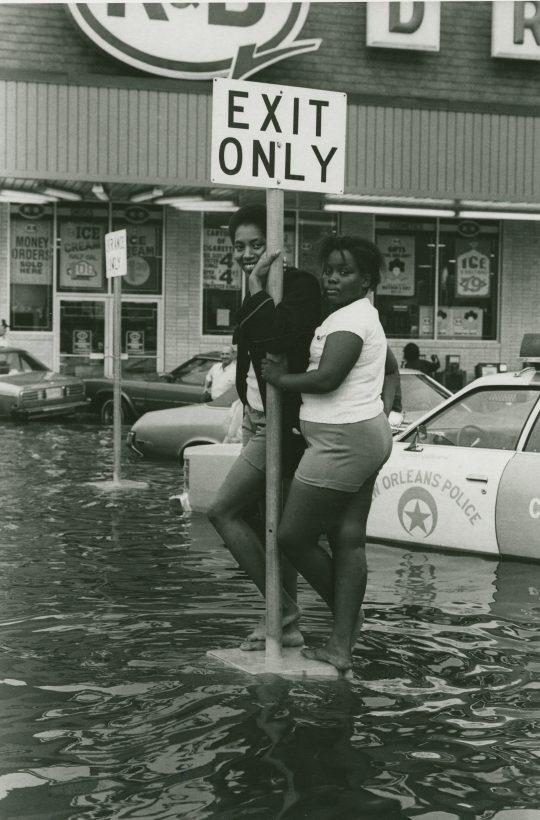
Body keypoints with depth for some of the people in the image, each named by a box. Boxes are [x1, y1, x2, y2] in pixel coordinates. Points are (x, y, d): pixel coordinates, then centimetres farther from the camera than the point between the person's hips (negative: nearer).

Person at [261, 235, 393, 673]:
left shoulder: (349, 319, -14)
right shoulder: (365, 315, 19)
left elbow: (326, 379, -24)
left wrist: (280, 379, -11)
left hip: (341, 443, -11)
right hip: (368, 435, 11)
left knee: (292, 537, -1)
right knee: (349, 541, 8)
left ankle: (346, 615, 15)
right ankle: (341, 646, 10)